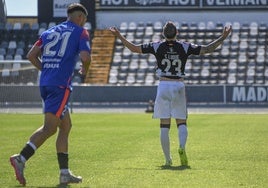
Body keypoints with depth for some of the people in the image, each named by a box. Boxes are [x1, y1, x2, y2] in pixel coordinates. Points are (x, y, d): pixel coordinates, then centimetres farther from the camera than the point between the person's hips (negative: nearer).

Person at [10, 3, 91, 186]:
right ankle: (21, 159, -28)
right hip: (61, 85, -7)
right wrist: (85, 70, 9)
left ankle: (65, 173, 12)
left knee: (66, 125, 15)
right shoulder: (80, 32, 3)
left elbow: (32, 55, 13)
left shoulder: (49, 32, 20)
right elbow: (85, 57, -11)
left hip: (45, 82, 7)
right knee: (50, 128, -12)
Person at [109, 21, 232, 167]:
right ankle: (182, 147, -22)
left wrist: (118, 36, 13)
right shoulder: (185, 47, 0)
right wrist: (223, 37, 8)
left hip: (163, 85, 0)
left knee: (164, 125, 4)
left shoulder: (157, 46, 0)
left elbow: (134, 48, 3)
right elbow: (207, 49, 0)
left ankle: (168, 160, 2)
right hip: (179, 86, 0)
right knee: (182, 123, 8)